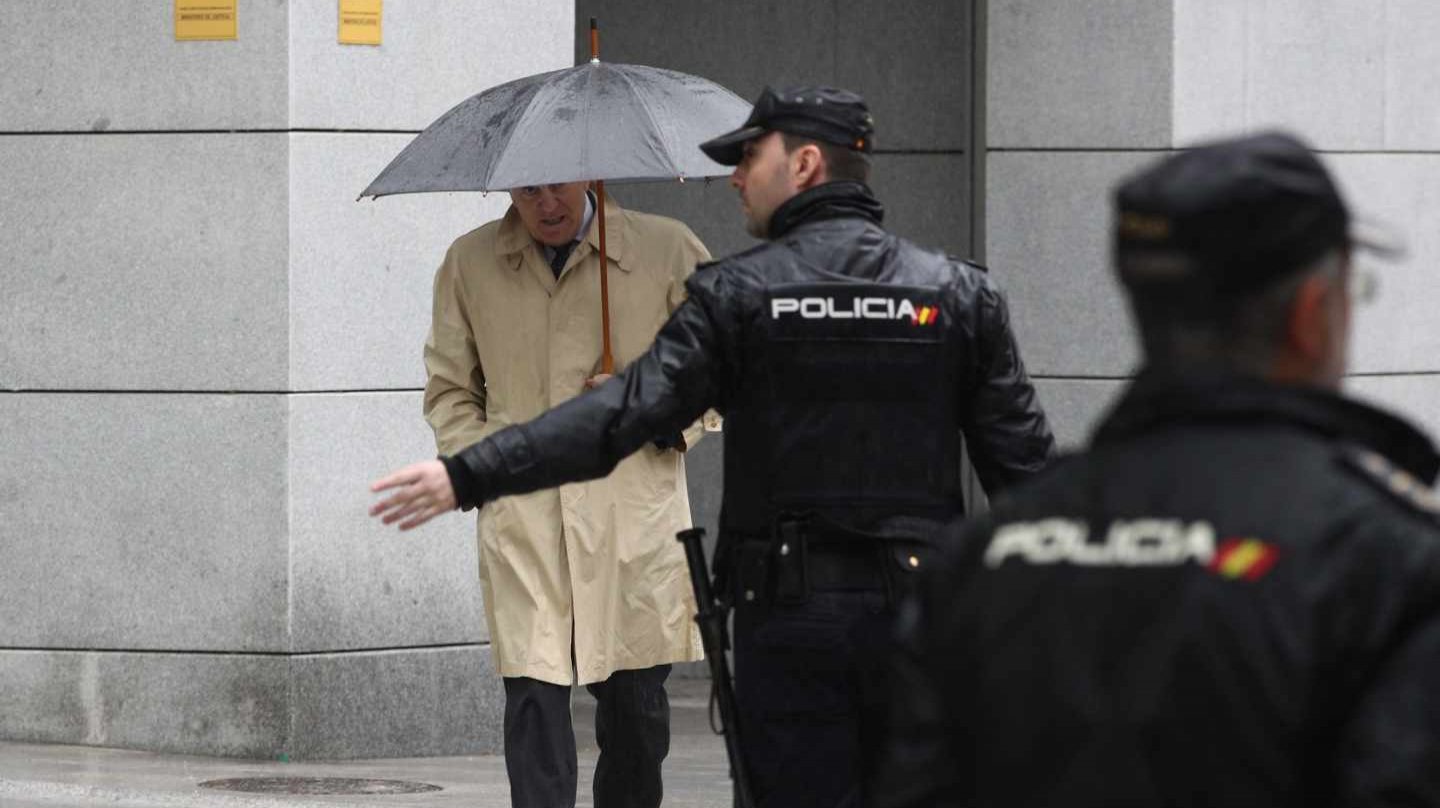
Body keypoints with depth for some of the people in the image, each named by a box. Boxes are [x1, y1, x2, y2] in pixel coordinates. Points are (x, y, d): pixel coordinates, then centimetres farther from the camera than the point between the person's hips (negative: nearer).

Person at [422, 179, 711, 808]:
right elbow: (448, 387, 19)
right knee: (534, 690, -10)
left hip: (635, 511, 0)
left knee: (635, 697, 4)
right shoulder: (470, 263, 9)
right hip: (521, 515, 0)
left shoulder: (666, 250, 3)